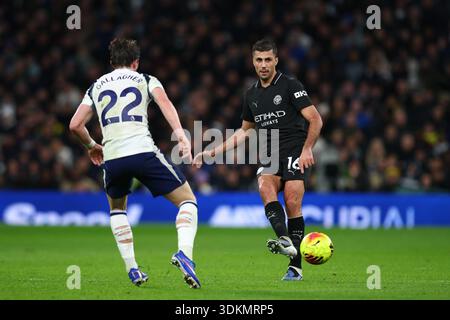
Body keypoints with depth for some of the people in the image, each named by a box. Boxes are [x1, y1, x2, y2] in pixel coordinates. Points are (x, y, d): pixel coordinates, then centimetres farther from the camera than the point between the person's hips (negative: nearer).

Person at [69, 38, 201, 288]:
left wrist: (92, 145, 36)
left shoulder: (97, 86, 23)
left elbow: (75, 125, 18)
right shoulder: (146, 80, 16)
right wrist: (180, 134, -17)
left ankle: (132, 269, 19)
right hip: (143, 151, -3)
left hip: (112, 157, 3)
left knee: (117, 208, 31)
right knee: (188, 201, 9)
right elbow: (165, 103, -5)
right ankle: (184, 253, -18)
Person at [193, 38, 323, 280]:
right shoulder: (251, 95, 16)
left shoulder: (290, 86, -3)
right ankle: (285, 240, -41)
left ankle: (295, 267, -12)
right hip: (270, 157, 5)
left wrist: (307, 149, -21)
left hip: (295, 154, -5)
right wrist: (213, 152, 23)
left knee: (292, 204, -16)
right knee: (265, 187, -26)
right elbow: (245, 131, 28)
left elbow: (315, 119, -7)